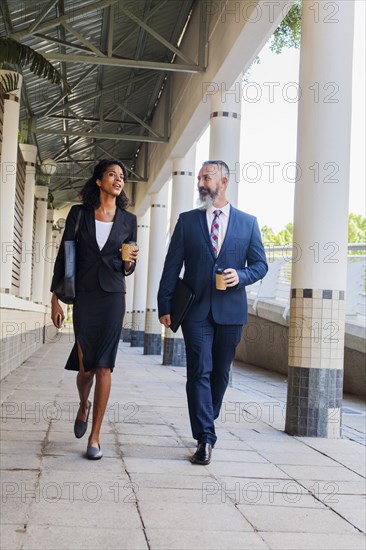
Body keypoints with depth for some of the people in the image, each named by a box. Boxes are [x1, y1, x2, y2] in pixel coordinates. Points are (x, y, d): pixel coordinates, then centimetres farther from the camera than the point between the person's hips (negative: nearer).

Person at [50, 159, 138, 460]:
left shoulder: (128, 220, 7)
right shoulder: (79, 213, 4)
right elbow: (63, 256, 5)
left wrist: (129, 262, -11)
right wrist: (55, 299, 1)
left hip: (113, 296, 0)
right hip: (84, 296, 0)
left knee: (104, 366, -6)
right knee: (86, 365, 0)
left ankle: (95, 438, 0)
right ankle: (84, 406, 35)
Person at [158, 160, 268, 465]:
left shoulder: (248, 222, 7)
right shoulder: (187, 221, 6)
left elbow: (260, 264, 8)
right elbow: (172, 266, 5)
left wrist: (241, 276, -12)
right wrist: (165, 305, 0)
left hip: (231, 310, 1)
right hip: (196, 310, -1)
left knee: (220, 373, 10)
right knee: (200, 372, -8)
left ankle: (205, 425, 29)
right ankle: (205, 438, -7)